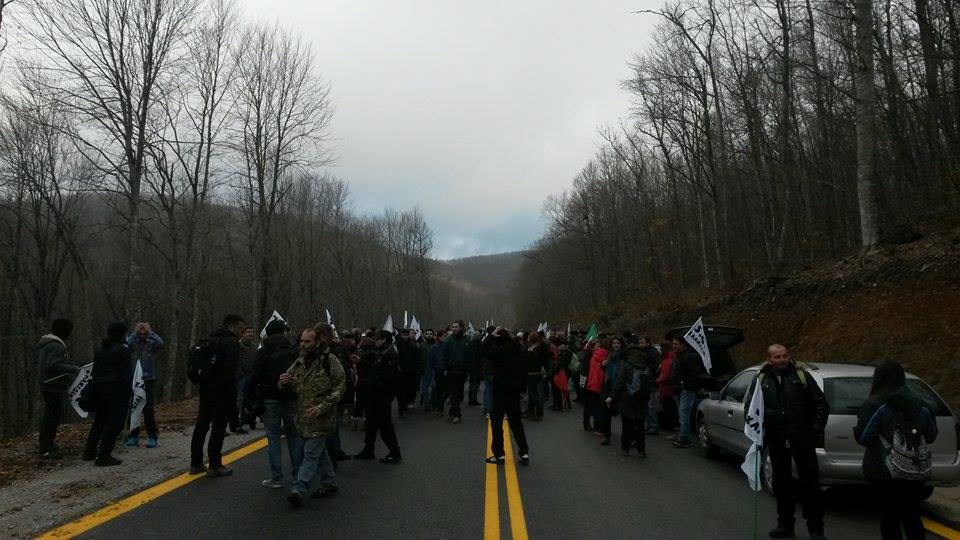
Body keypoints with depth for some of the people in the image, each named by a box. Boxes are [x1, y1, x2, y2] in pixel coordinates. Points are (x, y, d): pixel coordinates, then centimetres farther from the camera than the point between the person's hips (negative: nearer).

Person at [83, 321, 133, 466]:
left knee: (99, 419, 20)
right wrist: (128, 392, -8)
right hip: (116, 391, -9)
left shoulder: (100, 350, 13)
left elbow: (95, 370, 17)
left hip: (99, 389, 9)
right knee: (114, 422, -3)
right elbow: (126, 374, -14)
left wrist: (96, 385, 21)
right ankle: (104, 456, -3)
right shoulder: (122, 350, -12)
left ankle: (90, 451, 26)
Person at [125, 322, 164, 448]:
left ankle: (152, 437, 4)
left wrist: (150, 332, -13)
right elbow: (125, 344, -18)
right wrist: (135, 332, -14)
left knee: (148, 410, -5)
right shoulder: (133, 343, 5)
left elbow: (160, 343, -20)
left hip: (149, 381, -2)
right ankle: (133, 436, 19)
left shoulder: (151, 344, 2)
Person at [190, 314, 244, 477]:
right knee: (219, 427, -2)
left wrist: (202, 384, 17)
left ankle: (196, 463, 22)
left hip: (206, 390, 8)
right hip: (222, 391, -8)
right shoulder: (232, 342, -12)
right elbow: (230, 370, -21)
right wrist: (232, 394, -17)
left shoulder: (210, 339, 14)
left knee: (201, 425, 14)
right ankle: (214, 466, 2)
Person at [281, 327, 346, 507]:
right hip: (303, 416, 7)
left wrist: (321, 407, -20)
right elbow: (292, 387, 16)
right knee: (319, 451, 17)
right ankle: (329, 483, 31)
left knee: (311, 453, -6)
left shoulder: (329, 360, -11)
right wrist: (285, 382, -9)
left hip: (321, 417, -7)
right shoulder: (299, 362, 8)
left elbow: (340, 386, -12)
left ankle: (299, 490, -4)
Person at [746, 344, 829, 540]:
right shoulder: (761, 381, 4)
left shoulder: (802, 375, 0)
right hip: (776, 441, 2)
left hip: (802, 438, -2)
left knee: (810, 481, 4)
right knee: (781, 482, 13)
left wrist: (817, 429, -7)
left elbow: (821, 404, 2)